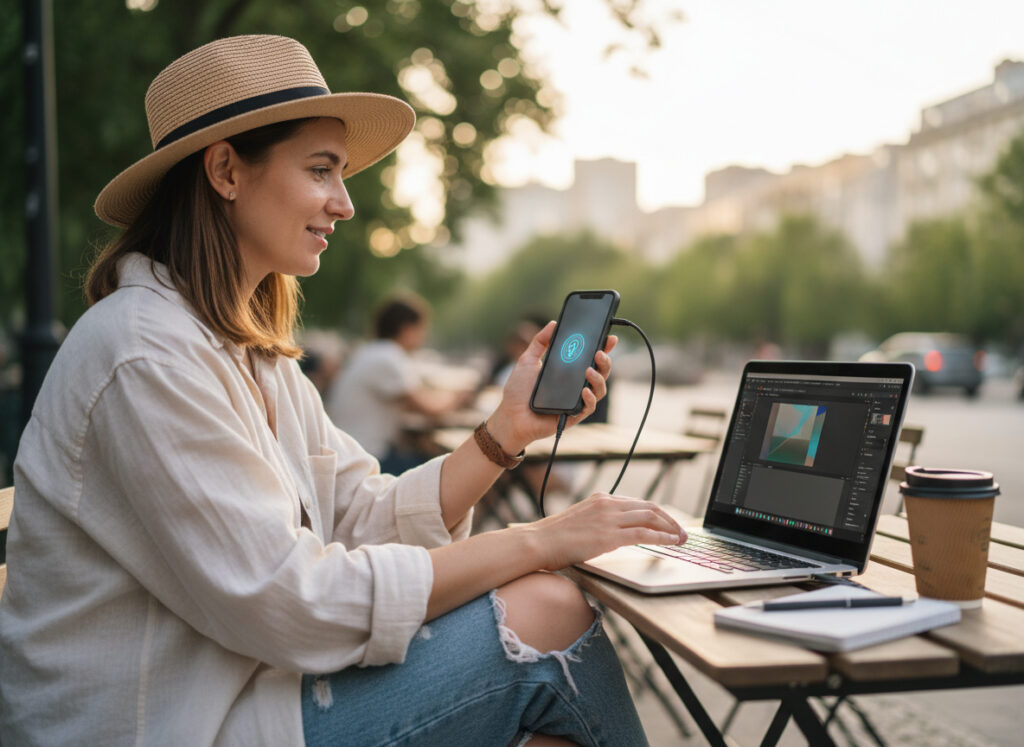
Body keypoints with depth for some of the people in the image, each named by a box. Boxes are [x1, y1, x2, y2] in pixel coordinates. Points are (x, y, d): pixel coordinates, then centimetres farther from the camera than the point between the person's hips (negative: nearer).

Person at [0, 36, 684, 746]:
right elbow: (285, 600, -24)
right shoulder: (147, 354, -21)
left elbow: (369, 519, 5)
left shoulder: (252, 351, 11)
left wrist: (508, 429, -8)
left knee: (551, 599, -1)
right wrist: (535, 541, -20)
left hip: (236, 683, 9)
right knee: (548, 612, -13)